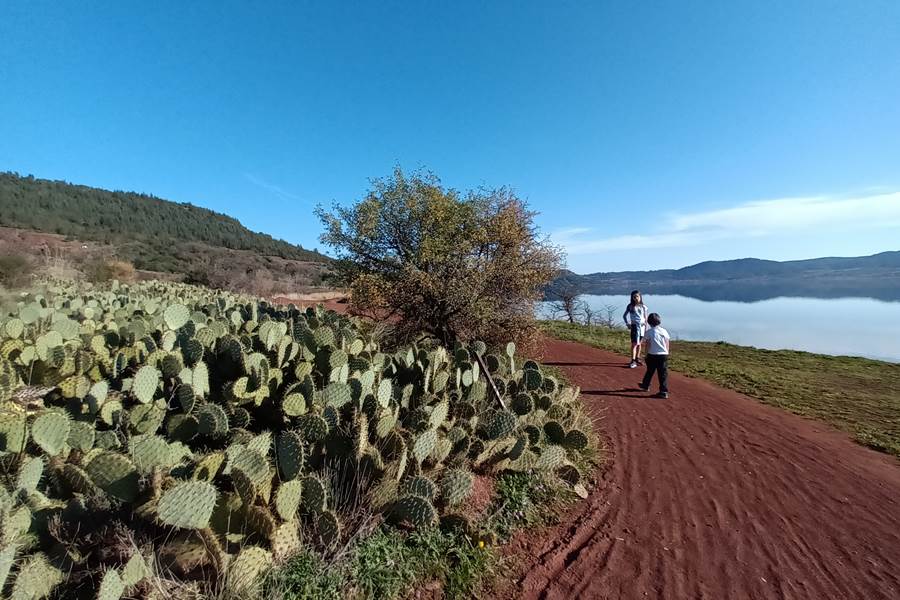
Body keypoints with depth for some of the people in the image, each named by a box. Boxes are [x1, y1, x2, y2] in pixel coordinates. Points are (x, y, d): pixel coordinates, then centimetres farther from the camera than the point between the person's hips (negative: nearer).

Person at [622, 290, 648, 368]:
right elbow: (625, 316, 2)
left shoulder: (643, 307, 6)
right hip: (634, 326, -3)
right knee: (634, 343, -7)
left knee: (639, 343, 12)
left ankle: (637, 358, 25)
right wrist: (627, 323, -9)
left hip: (641, 326, 3)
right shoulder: (630, 307, -1)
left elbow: (645, 317, 11)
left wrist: (645, 322, -6)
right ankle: (633, 361, -8)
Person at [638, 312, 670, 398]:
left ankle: (645, 385, 34)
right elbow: (667, 345, 6)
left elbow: (648, 345, -5)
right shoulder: (664, 331, 2)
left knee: (649, 371, 16)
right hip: (664, 355, 2)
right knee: (663, 374, 2)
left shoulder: (648, 332, -7)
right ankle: (664, 392, 1)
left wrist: (646, 355, 5)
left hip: (652, 355, -2)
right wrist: (666, 354, 17)